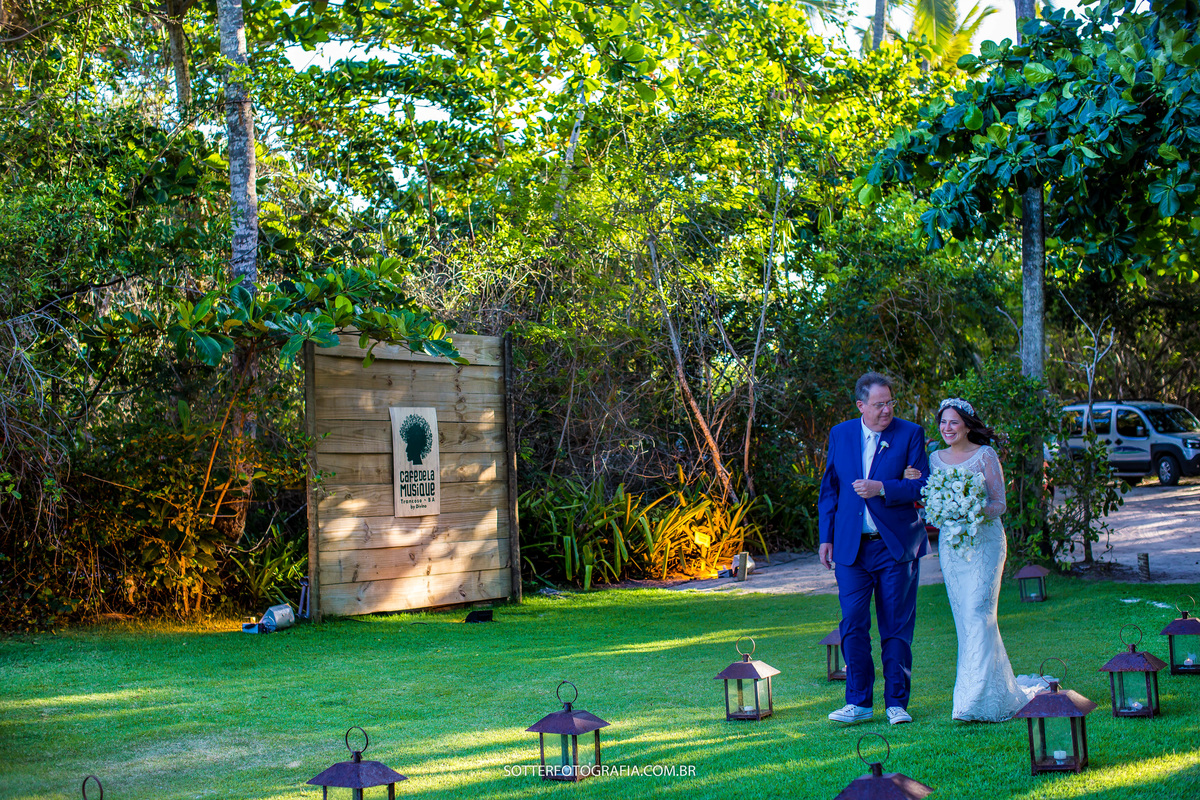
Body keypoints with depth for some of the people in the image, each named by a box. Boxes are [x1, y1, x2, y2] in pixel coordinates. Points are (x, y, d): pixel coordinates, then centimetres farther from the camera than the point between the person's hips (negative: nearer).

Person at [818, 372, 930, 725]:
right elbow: (829, 488, 14)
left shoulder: (910, 434, 0)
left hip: (896, 546, -2)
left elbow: (924, 485, -6)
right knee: (853, 624, -1)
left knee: (896, 627, 3)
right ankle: (859, 701, 8)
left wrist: (881, 488, -19)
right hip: (851, 548, 2)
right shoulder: (840, 434, 9)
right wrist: (826, 537, 9)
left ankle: (897, 703, 13)